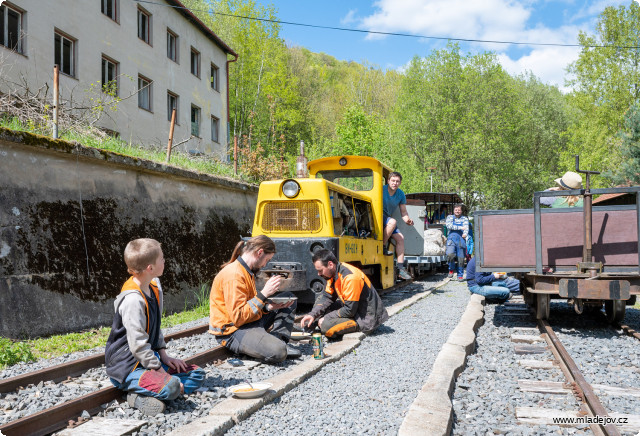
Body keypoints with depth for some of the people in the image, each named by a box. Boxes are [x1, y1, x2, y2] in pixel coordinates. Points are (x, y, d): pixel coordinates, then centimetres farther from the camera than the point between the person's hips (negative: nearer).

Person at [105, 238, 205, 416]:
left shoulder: (155, 288, 6)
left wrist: (163, 355, 8)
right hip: (128, 367, -10)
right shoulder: (133, 300, -23)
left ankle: (146, 393, -5)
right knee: (171, 386, -34)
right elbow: (138, 344, -24)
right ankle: (138, 395, -7)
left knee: (197, 374, 5)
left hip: (150, 357, 10)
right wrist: (160, 371, -19)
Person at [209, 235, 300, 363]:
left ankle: (279, 340, 0)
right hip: (232, 332, -11)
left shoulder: (247, 271, 12)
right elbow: (238, 317, -26)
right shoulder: (234, 275, -21)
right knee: (278, 352, -36)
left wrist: (269, 307, -6)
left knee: (289, 297, 16)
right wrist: (264, 294, -23)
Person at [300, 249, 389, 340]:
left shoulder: (350, 277, -28)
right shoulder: (334, 273, 0)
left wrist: (326, 318, -17)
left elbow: (349, 310, -26)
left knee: (326, 326, -28)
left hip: (366, 319, -9)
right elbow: (327, 297, 7)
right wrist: (313, 314, -7)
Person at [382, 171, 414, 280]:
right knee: (392, 222, -33)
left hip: (386, 218, 7)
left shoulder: (401, 194, 3)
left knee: (400, 238, -4)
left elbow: (403, 212, 6)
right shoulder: (381, 190, -15)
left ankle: (400, 268, -1)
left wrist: (407, 220, -15)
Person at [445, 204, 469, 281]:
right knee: (450, 254, -23)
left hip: (461, 239, 1)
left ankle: (460, 275, 15)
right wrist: (460, 227, -9)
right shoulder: (450, 217, 15)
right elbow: (448, 225, -4)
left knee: (461, 258, -1)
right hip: (451, 239, -1)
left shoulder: (465, 219, 14)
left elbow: (466, 227, -3)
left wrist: (465, 234, -25)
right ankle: (451, 269, 4)